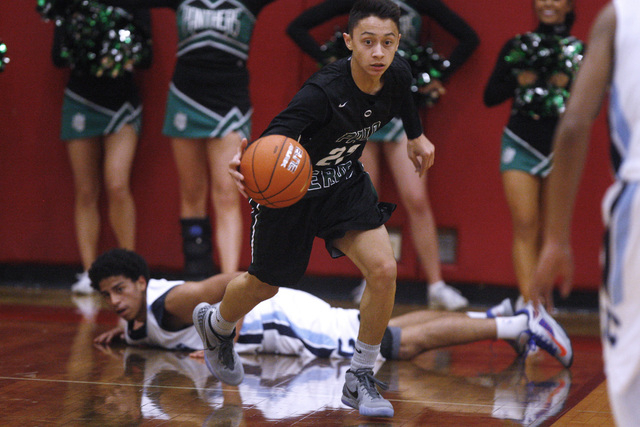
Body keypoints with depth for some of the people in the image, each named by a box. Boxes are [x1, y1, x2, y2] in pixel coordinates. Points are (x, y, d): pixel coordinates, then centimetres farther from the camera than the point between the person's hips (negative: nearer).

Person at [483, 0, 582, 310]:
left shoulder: (580, 52, 6)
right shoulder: (515, 47, 7)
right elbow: (490, 97, 4)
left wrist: (567, 85, -15)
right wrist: (520, 81, -12)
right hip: (521, 145, -1)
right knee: (525, 225, -11)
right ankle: (529, 302, -17)